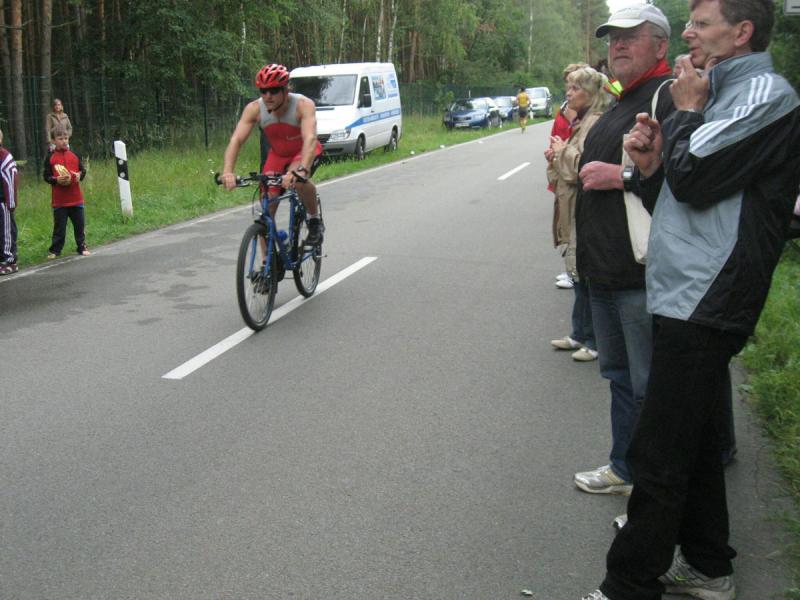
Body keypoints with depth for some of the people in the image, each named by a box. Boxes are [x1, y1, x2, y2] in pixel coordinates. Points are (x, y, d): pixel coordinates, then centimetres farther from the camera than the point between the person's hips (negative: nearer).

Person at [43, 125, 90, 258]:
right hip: (59, 200, -2)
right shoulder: (50, 157, -1)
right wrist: (56, 180, -18)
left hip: (76, 198, 2)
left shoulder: (74, 154, 6)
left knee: (79, 224, 9)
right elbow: (46, 176, 0)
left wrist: (80, 175, -10)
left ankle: (82, 246, 21)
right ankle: (55, 250, 12)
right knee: (59, 226, 3)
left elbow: (83, 170, 11)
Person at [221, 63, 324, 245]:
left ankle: (315, 220, -9)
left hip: (304, 152, -3)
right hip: (277, 155, 3)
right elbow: (236, 139, -29)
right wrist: (227, 171, -46)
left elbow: (310, 138, -44)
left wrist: (301, 170, -61)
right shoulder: (254, 109, -22)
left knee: (299, 180, -37)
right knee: (266, 210, -9)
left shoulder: (303, 105, -30)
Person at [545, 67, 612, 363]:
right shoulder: (579, 122, 17)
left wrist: (563, 150, -10)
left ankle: (594, 341, 7)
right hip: (573, 208, 10)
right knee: (579, 274, 16)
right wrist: (555, 157, 5)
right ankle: (580, 334, 27)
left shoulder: (596, 124, -15)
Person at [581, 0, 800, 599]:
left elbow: (692, 178, -19)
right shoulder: (726, 95, 20)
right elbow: (675, 192, 20)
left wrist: (686, 111, -3)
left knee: (660, 457, -6)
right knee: (696, 443, 18)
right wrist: (650, 163, -1)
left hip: (702, 302, -10)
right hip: (692, 298, 10)